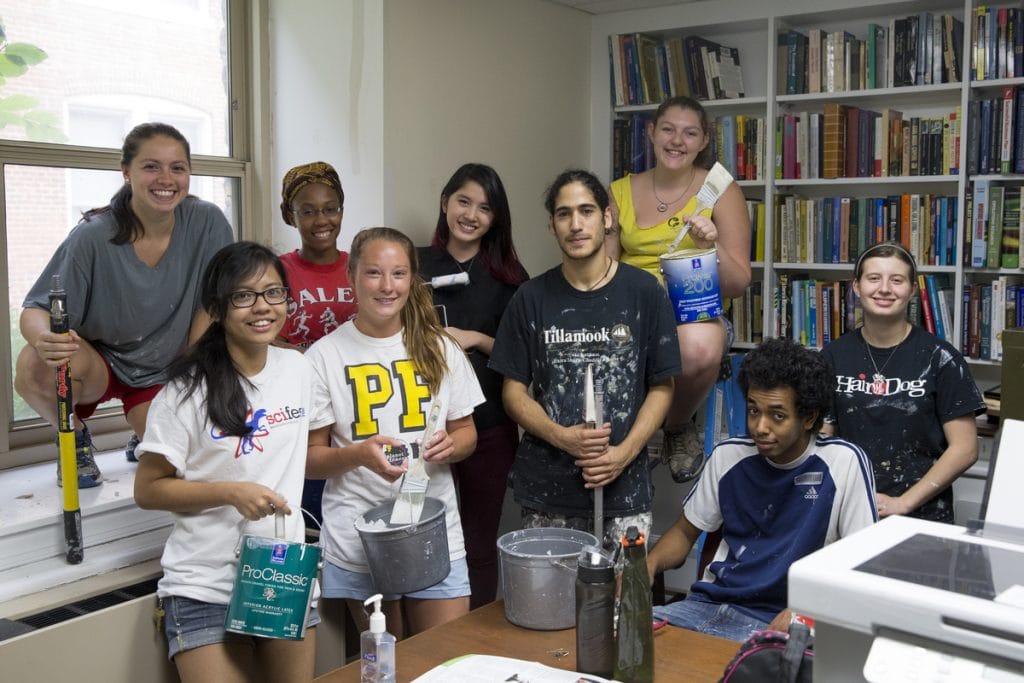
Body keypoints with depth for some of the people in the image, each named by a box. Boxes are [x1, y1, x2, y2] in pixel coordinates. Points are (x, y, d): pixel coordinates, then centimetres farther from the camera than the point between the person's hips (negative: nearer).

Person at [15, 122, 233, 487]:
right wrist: (44, 339, -42)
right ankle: (75, 437, 1)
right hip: (98, 361, -2)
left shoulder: (207, 222, -16)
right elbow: (37, 310, -18)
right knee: (34, 366, -34)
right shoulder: (93, 237, -21)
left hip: (164, 371, 2)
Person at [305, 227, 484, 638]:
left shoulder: (439, 349, 5)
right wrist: (358, 454, -21)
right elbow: (311, 459, -1)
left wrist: (451, 445, -10)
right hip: (358, 541, -2)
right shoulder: (324, 356, -3)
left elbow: (466, 432, 13)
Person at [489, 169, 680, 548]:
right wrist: (562, 437, -11)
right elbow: (514, 390, 5)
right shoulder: (532, 298, 3)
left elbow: (661, 387, 3)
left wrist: (625, 452, -10)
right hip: (546, 488, 1)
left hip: (624, 485, 0)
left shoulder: (644, 292, 1)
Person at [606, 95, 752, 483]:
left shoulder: (720, 190, 4)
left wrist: (712, 247, -16)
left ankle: (678, 428, -3)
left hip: (697, 312, -1)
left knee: (700, 346, -39)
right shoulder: (620, 193, 10)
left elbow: (738, 286, 2)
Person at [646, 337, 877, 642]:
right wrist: (648, 565, -5)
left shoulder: (844, 462, -7)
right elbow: (685, 531, 16)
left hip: (778, 620, -4)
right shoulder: (727, 456, 6)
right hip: (711, 604, 5)